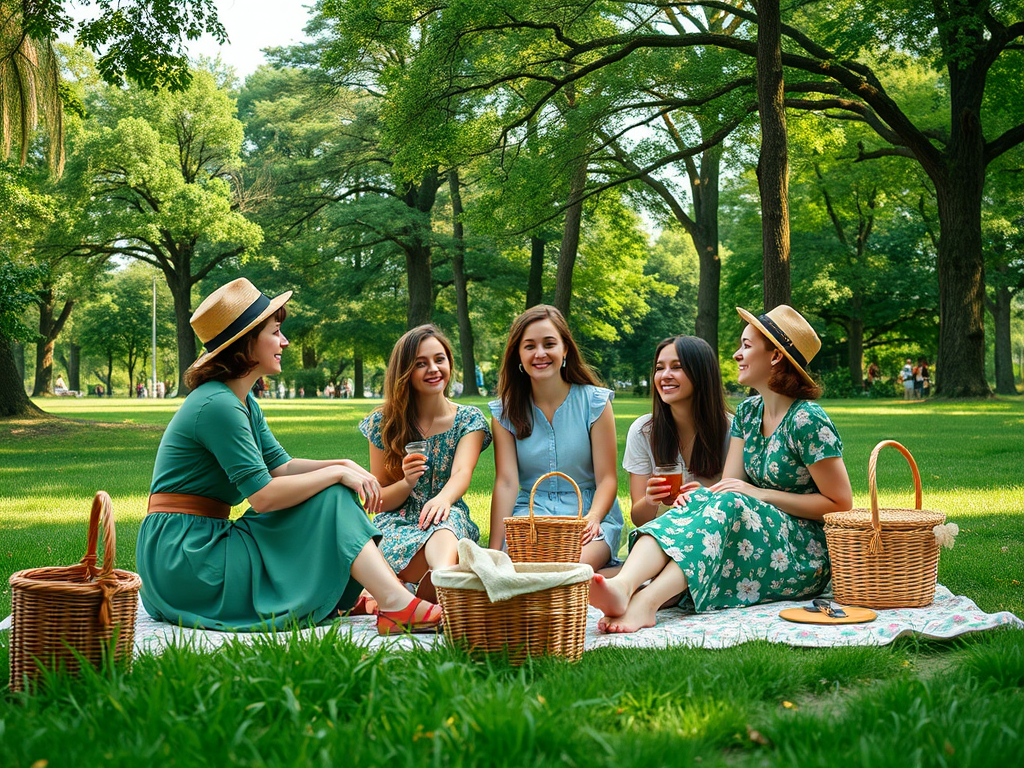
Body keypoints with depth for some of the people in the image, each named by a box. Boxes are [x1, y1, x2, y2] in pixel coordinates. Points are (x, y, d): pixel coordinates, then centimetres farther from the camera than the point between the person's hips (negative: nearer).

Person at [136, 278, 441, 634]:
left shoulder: (243, 401, 14)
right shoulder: (218, 405, -18)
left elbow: (280, 465, 12)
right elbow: (263, 495, -22)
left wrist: (343, 465, -4)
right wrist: (337, 472, -14)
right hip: (182, 559, -10)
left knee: (331, 489, 8)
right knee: (330, 497, -15)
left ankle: (340, 597, -4)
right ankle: (398, 606, -22)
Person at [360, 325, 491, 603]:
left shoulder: (470, 420, 6)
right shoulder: (383, 423, 6)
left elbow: (462, 472, -15)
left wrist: (443, 499, -40)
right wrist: (407, 483, -16)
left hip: (452, 521, -2)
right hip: (397, 526, 2)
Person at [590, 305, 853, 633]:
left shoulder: (807, 420, -12)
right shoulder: (748, 412, 11)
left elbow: (841, 503, -12)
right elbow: (729, 483, 5)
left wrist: (760, 494, -15)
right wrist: (697, 497, -19)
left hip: (807, 557, -6)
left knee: (730, 506, -32)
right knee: (696, 501, -23)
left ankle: (646, 602, -52)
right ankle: (623, 585, -52)